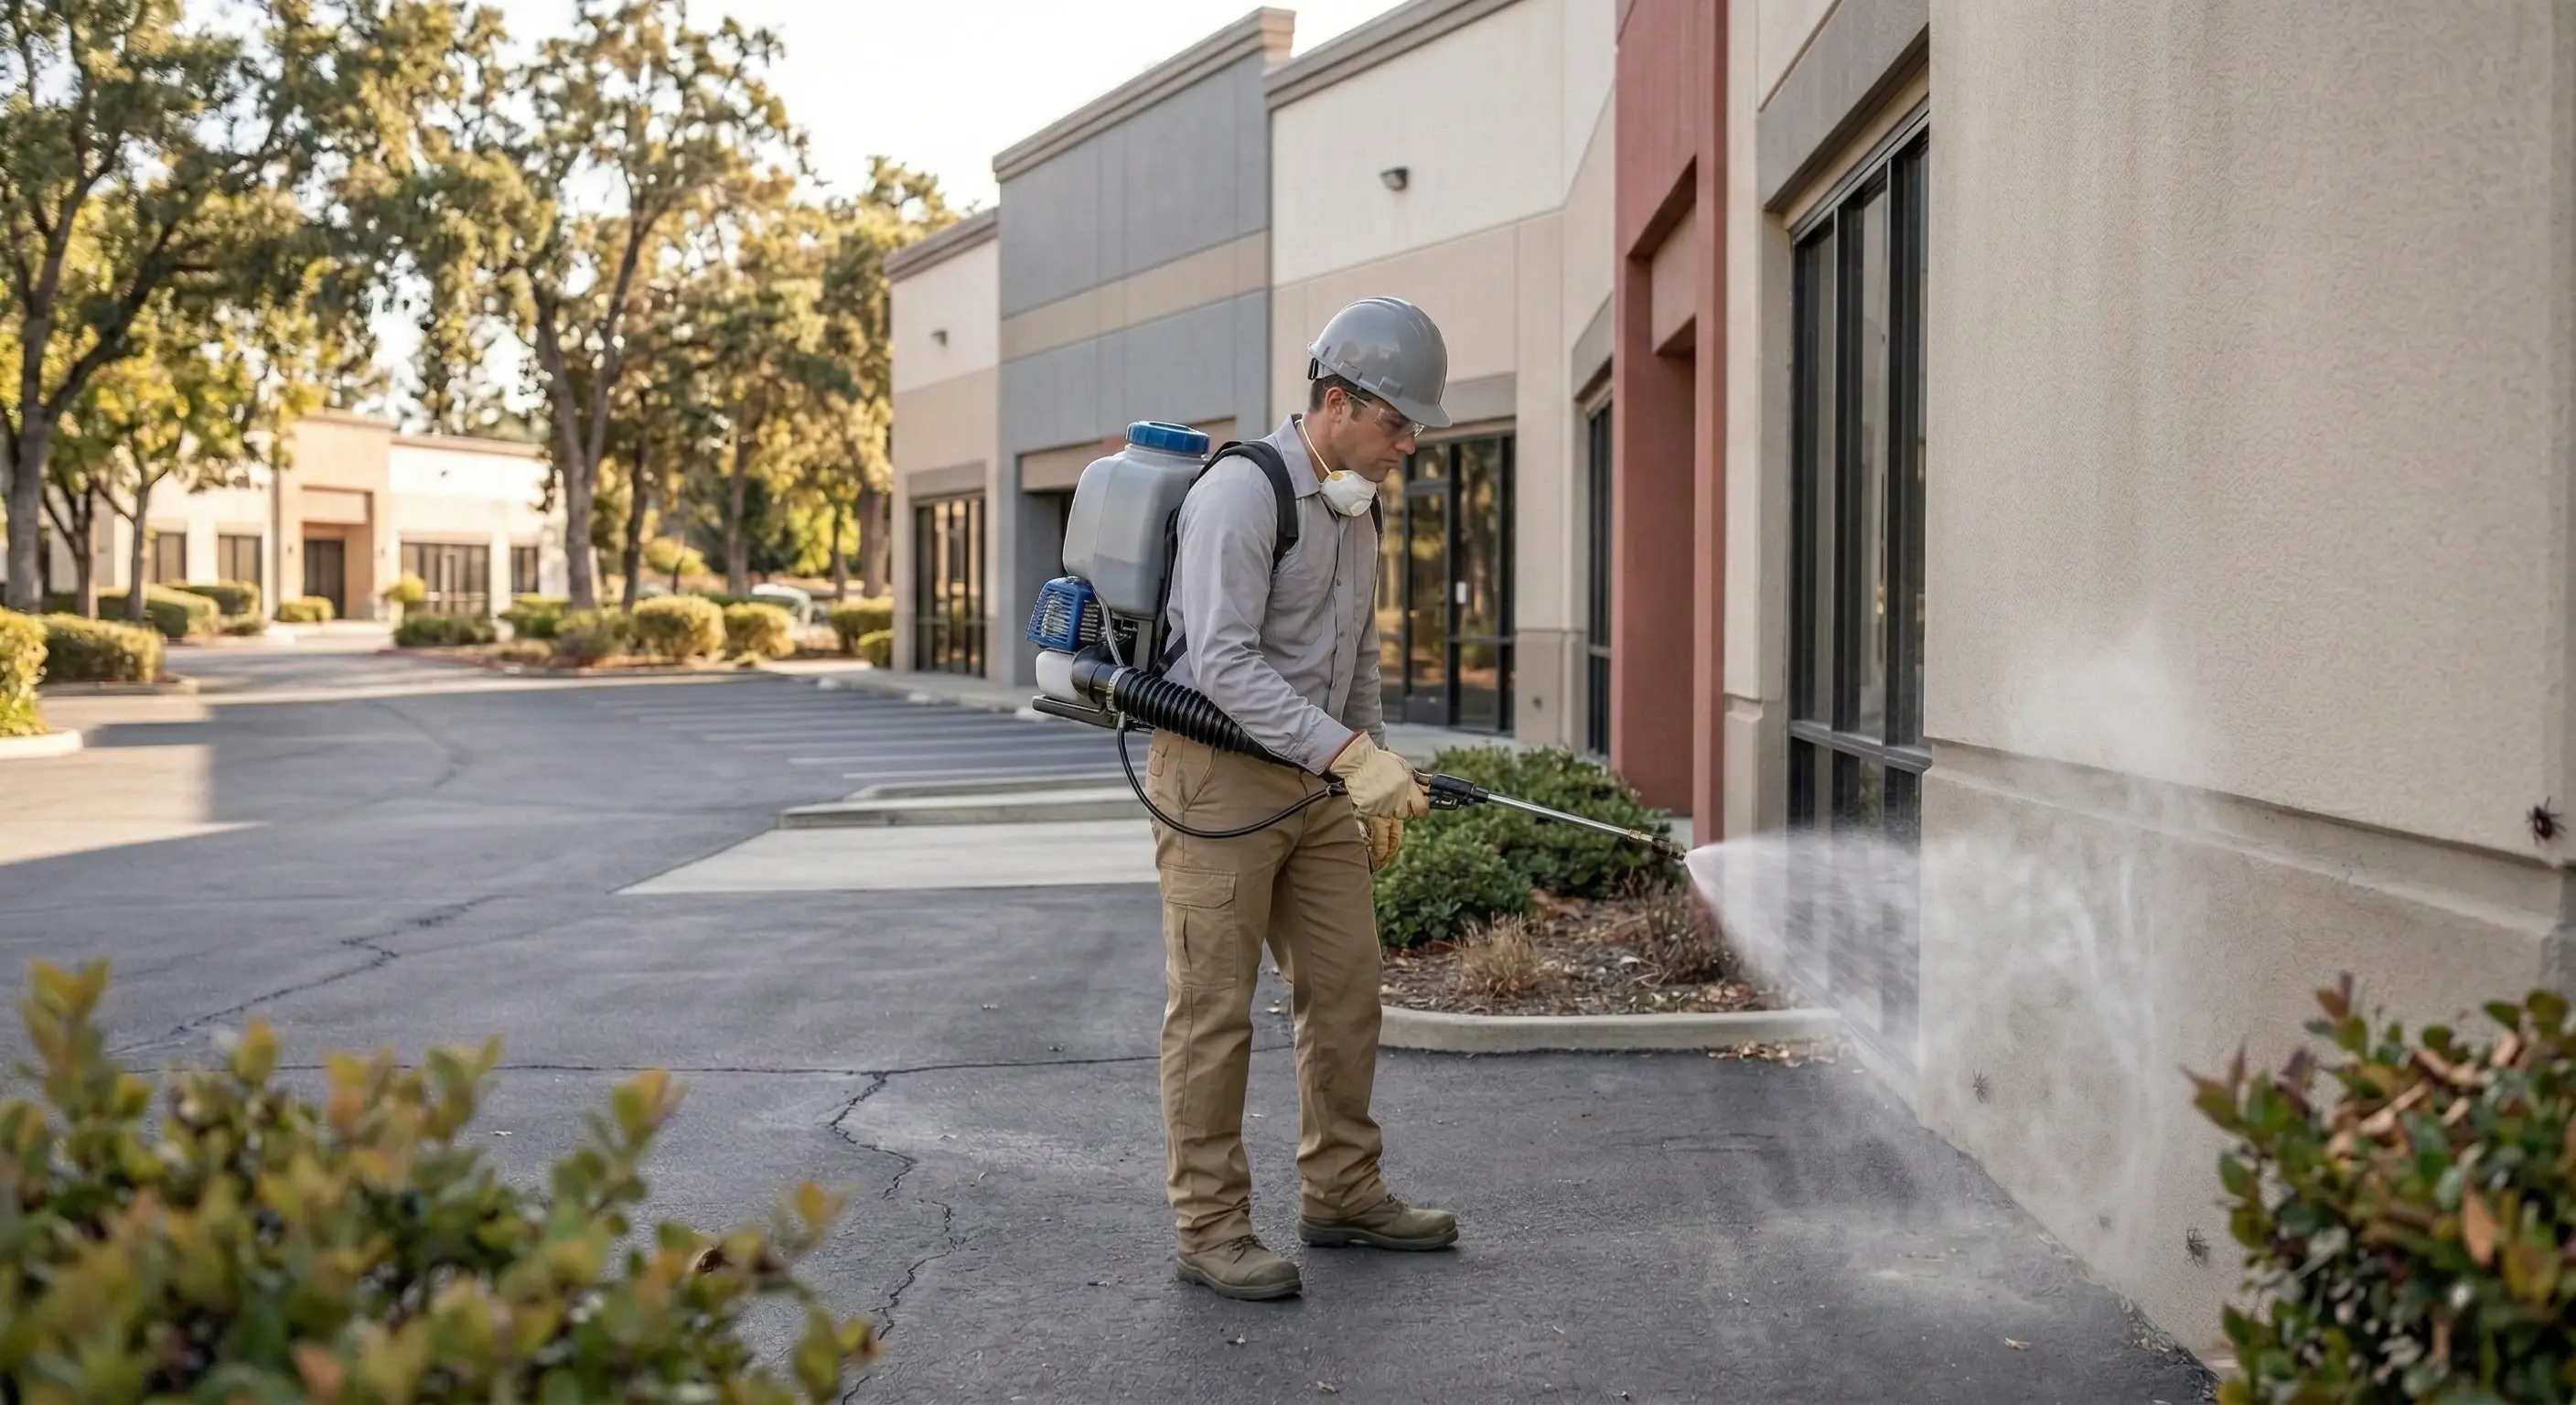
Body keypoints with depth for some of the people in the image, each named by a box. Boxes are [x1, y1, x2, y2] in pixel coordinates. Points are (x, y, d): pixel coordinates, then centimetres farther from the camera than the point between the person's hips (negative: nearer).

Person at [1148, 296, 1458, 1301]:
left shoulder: (1354, 509, 14)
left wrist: (1377, 788, 18)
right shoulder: (1241, 493, -15)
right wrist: (1353, 755, -28)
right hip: (1215, 776, -9)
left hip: (1310, 783, 9)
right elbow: (1223, 664, -24)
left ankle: (1342, 1195, 24)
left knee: (1346, 989, 11)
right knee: (1213, 1010, -2)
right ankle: (1210, 1227, 6)